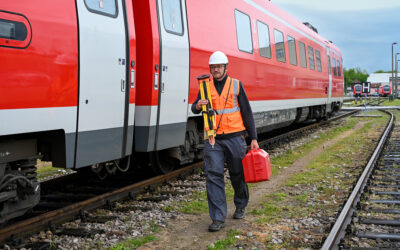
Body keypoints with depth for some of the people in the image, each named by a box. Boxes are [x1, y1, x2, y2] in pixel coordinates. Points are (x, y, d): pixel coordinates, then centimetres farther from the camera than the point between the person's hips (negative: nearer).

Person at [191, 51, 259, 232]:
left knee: (238, 175, 10)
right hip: (213, 139, 1)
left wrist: (253, 138, -1)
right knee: (213, 176, -7)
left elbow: (247, 113, 3)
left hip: (234, 137, -1)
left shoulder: (236, 85, 2)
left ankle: (240, 207, 35)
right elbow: (195, 109, 7)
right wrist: (197, 106, -19)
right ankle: (218, 219, -3)